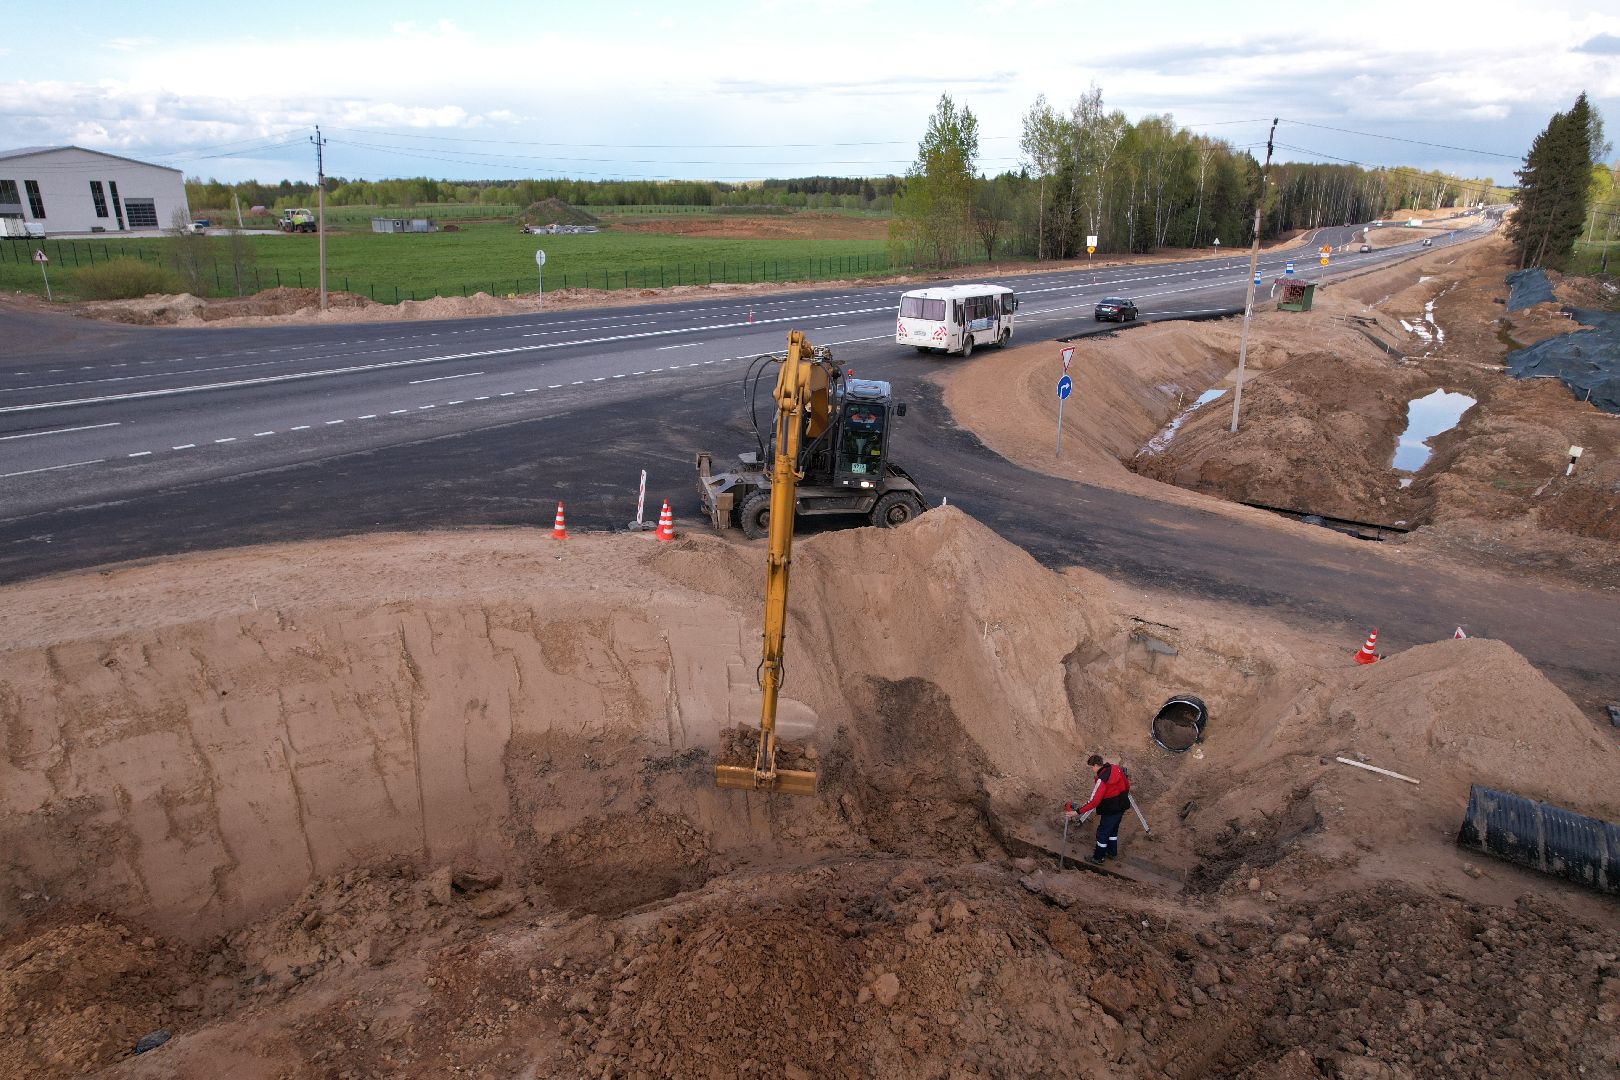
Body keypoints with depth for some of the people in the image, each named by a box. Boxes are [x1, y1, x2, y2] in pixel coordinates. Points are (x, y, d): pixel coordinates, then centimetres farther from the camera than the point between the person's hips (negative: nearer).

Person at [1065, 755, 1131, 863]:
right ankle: (1112, 853, 42)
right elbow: (1127, 785, 9)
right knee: (1113, 830, 26)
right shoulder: (1116, 768, -5)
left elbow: (1093, 801, -31)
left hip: (1110, 811, -8)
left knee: (1102, 833, 10)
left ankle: (1098, 857, 24)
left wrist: (1077, 812, -29)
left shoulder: (1102, 779, -28)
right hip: (1121, 807, 8)